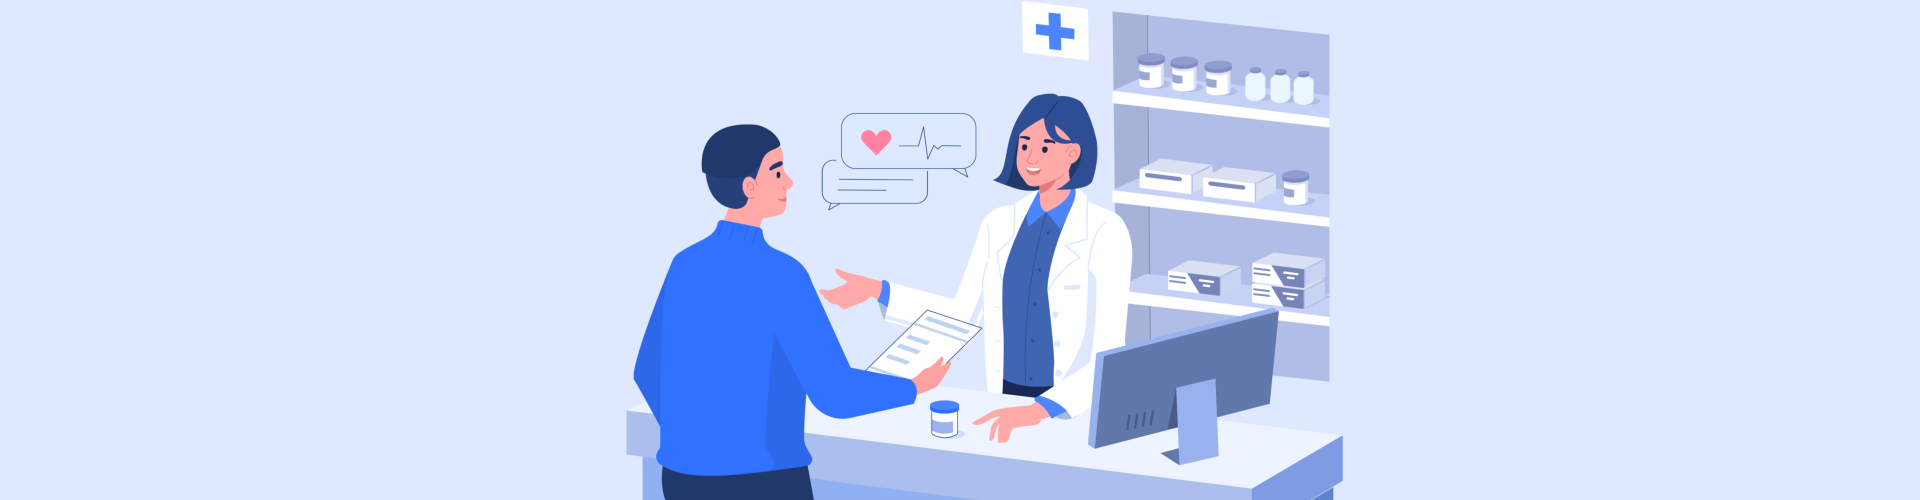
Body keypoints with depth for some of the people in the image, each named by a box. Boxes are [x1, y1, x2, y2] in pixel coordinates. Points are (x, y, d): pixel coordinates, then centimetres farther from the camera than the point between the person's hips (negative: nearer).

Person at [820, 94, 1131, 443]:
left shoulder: (1107, 233, -16)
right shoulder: (1000, 225, 4)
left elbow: (1113, 357, -20)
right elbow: (963, 317, 14)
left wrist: (1042, 409, -33)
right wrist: (877, 292, 5)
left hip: (1080, 414, -5)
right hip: (1012, 405, 5)